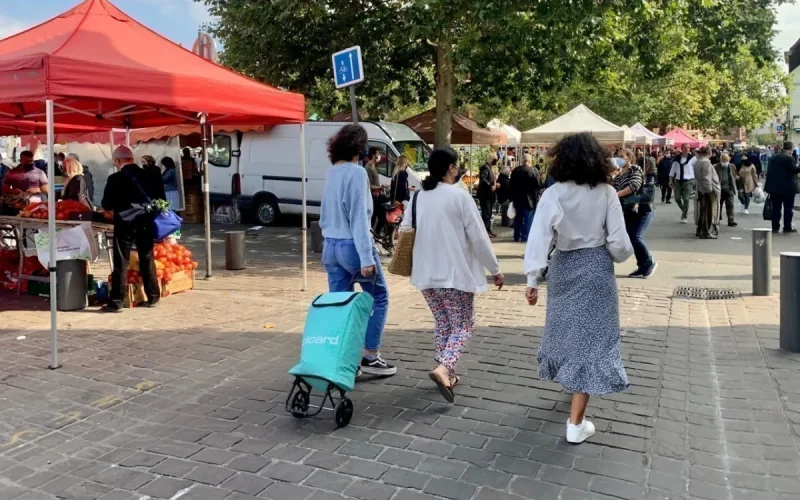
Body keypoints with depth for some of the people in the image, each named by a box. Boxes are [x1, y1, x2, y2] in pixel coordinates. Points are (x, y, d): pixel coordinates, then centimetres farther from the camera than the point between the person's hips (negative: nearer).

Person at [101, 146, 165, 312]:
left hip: (125, 223, -4)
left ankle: (115, 302, 3)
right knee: (147, 259, 14)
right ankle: (153, 297, 19)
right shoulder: (150, 176, 3)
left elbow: (106, 205, -3)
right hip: (146, 222, 4)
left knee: (121, 263, 1)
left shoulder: (115, 178, -8)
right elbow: (160, 198, 8)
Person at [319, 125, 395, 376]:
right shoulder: (356, 172, -13)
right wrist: (366, 256, -20)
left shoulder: (331, 172, 10)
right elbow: (359, 216, -19)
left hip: (330, 246, 8)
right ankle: (370, 357, 9)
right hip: (352, 245, -7)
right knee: (379, 297, 8)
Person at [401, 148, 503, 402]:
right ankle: (443, 368, -14)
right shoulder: (460, 196, -12)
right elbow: (478, 237, -11)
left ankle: (446, 373, 22)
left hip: (427, 273, 6)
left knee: (442, 324, 18)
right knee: (463, 325, 5)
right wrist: (495, 269, -2)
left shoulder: (419, 196, 5)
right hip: (455, 273, -6)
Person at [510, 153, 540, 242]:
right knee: (528, 219, 3)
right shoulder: (533, 172, -13)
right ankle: (525, 237, 2)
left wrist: (513, 198, 13)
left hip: (517, 199, 5)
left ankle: (517, 236, 17)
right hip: (529, 199, -5)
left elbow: (511, 185, 7)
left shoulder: (515, 171, 2)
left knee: (518, 218, 13)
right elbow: (537, 186, -11)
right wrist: (536, 198, -1)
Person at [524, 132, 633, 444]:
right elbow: (618, 242, -10)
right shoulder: (606, 193, -10)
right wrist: (621, 256, 12)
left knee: (566, 325, 25)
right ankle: (576, 423, 2)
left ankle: (569, 379, 51)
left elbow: (539, 238, -12)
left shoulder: (553, 194, -9)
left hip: (563, 268, 2)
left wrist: (532, 279, -6)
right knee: (590, 336, 1)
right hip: (596, 269, -2)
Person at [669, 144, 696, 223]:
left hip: (688, 181, -3)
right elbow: (673, 169, 10)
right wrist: (670, 180, 7)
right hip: (678, 180, 3)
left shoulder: (692, 158, -3)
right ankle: (684, 210, 33)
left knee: (686, 199, -5)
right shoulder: (676, 158, 4)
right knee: (677, 198, 4)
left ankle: (685, 216, 6)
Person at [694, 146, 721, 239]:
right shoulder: (706, 162, -18)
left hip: (701, 190, 9)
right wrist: (710, 189, -20)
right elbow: (706, 178, -23)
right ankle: (707, 232, -1)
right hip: (709, 191, -9)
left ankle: (700, 230, 23)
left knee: (703, 211, 16)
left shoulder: (697, 163, 11)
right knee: (709, 212, -4)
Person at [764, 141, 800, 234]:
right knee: (788, 208, 4)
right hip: (788, 187, -5)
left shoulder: (773, 157, 8)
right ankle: (787, 227, 6)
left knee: (776, 208, 8)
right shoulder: (790, 158, -12)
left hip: (775, 187, 5)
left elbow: (769, 171, 10)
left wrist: (771, 186, 14)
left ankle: (775, 227, 7)